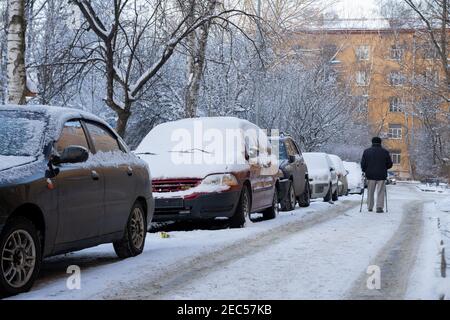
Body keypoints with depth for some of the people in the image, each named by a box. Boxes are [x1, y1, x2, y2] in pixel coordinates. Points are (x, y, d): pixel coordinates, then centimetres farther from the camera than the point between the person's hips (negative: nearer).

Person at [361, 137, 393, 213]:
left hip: (370, 175, 1)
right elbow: (390, 164, 5)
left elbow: (362, 164, 0)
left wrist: (365, 171, 16)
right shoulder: (385, 152, 1)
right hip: (381, 175, -1)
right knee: (380, 192, 1)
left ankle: (370, 207, 14)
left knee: (370, 192, 11)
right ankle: (379, 207, -8)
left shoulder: (366, 152, 2)